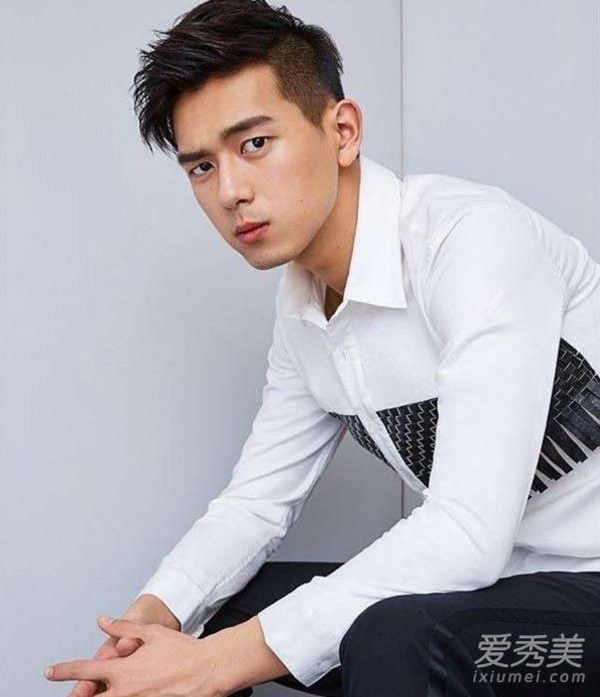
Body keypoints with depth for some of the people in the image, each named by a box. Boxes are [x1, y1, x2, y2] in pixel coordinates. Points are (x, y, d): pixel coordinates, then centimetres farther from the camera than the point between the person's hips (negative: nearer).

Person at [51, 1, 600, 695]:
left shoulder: (474, 240, -24)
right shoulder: (301, 305, 4)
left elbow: (469, 532, -31)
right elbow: (259, 498, 10)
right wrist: (153, 611, -11)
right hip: (483, 579, 8)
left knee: (392, 634, -34)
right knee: (199, 616, 6)